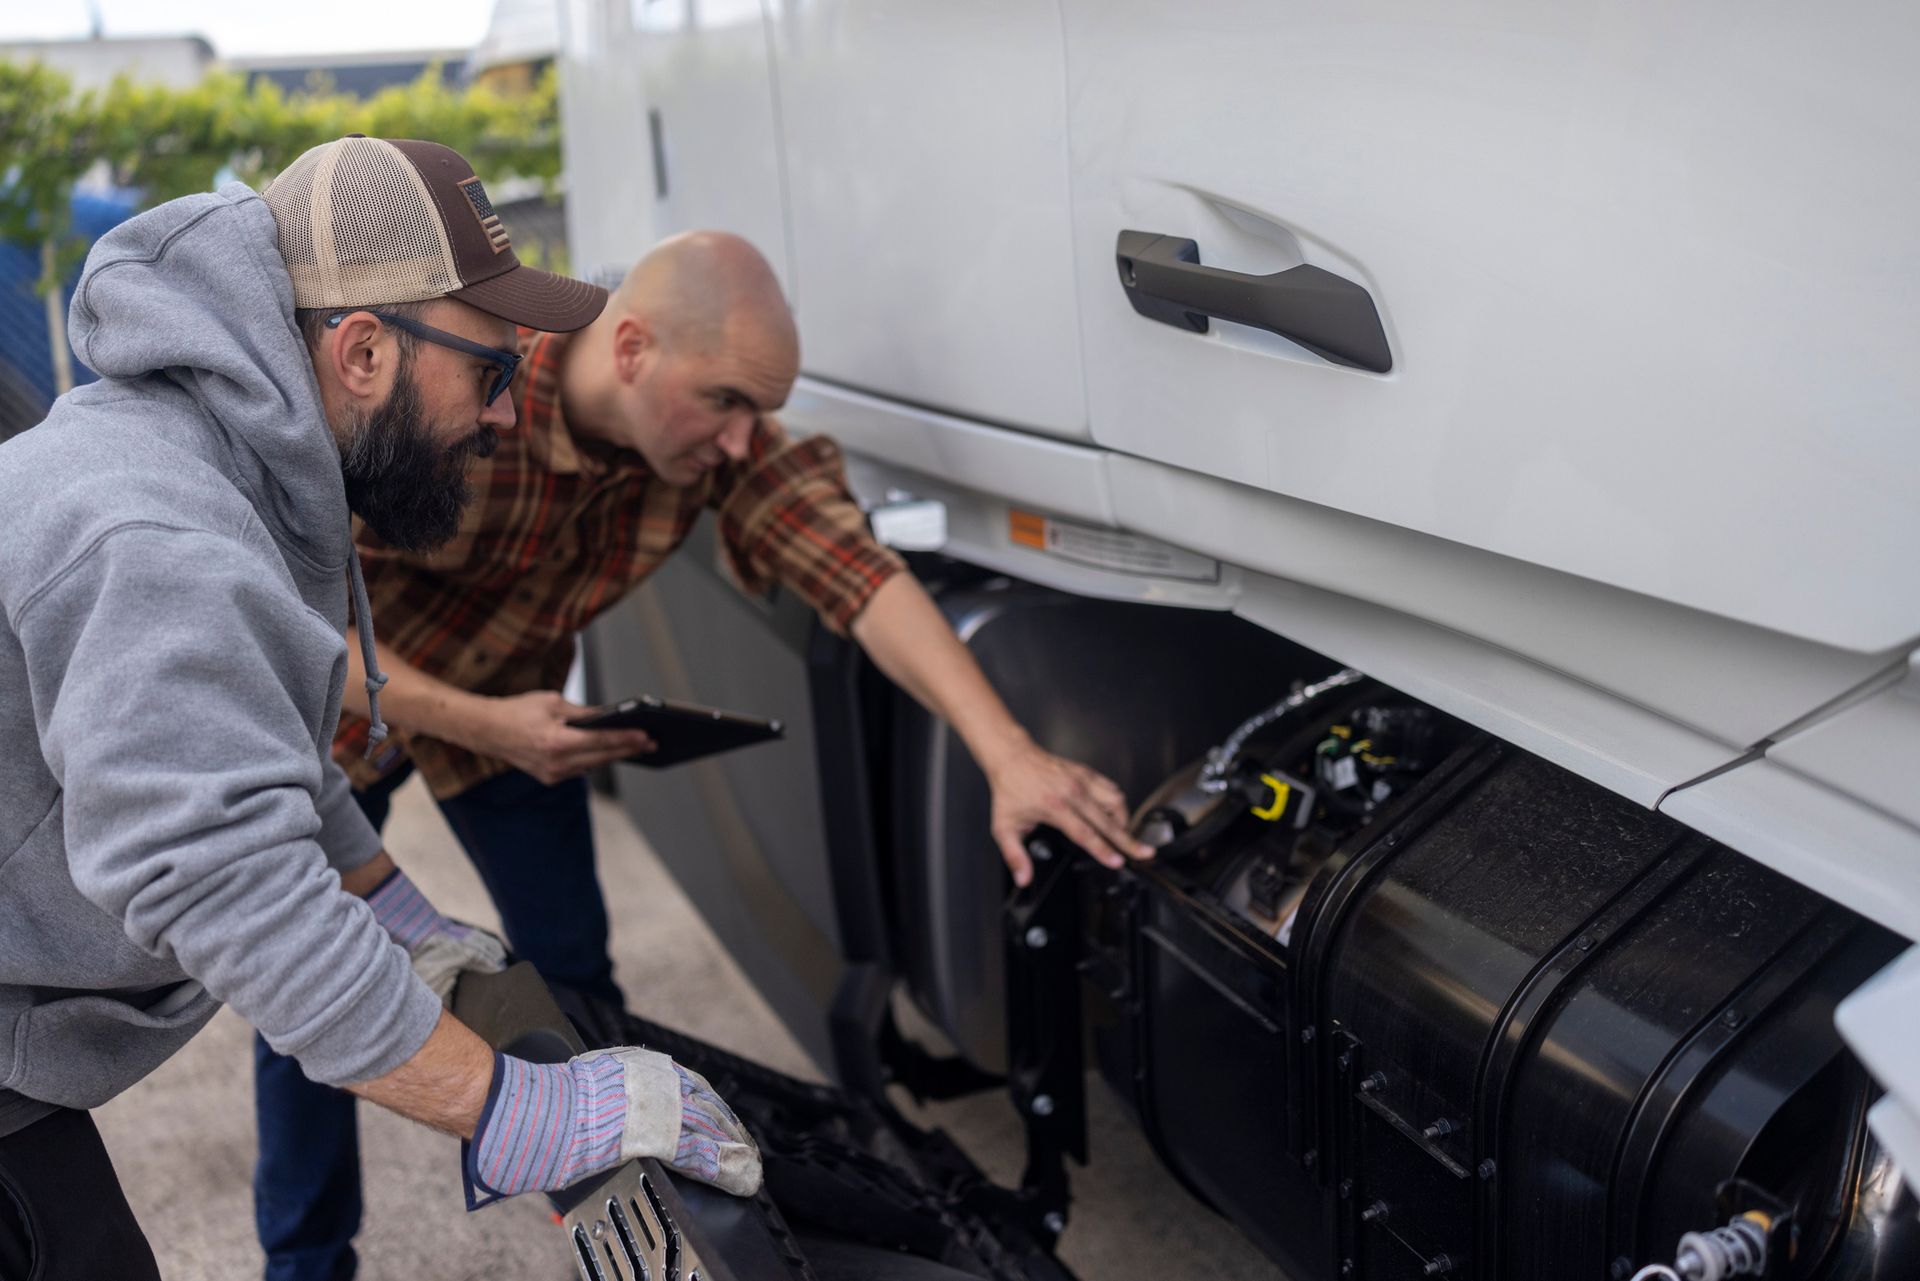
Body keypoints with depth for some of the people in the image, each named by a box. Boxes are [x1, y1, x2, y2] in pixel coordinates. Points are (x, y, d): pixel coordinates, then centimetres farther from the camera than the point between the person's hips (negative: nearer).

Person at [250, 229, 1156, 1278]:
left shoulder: (721, 436, -26)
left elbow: (857, 572, -38)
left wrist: (1009, 756, -49)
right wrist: (480, 725, -37)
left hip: (512, 707, 3)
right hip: (340, 693, -3)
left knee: (570, 966, 4)